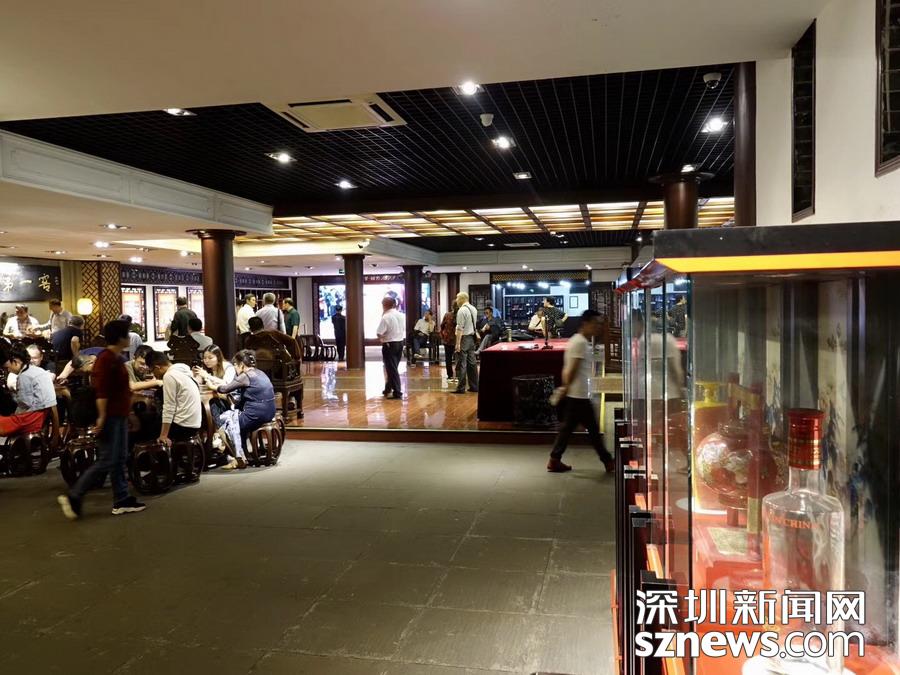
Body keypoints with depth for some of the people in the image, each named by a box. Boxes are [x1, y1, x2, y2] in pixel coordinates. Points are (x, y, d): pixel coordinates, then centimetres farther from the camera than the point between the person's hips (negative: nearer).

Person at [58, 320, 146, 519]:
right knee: (106, 461, -6)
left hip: (119, 416, 10)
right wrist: (102, 417, -25)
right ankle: (73, 497, 3)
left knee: (120, 460, 11)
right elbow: (101, 391, -22)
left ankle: (122, 501, 17)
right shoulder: (106, 359, -16)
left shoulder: (117, 358, 13)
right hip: (109, 417, -10)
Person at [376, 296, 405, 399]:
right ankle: (388, 389, 30)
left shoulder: (385, 317, -17)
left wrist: (381, 340, -1)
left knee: (392, 369, -1)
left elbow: (379, 333, -19)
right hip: (400, 342, 7)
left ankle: (397, 392, -1)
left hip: (389, 344, -7)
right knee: (393, 368, 18)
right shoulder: (401, 316, 5)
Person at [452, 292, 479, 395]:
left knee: (461, 364, -4)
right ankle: (474, 386, 17)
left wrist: (458, 343, -19)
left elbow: (460, 328, -19)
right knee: (472, 363, 12)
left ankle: (461, 388, -2)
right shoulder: (474, 309, 12)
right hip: (472, 338, 8)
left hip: (464, 338, -8)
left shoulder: (462, 310, -15)